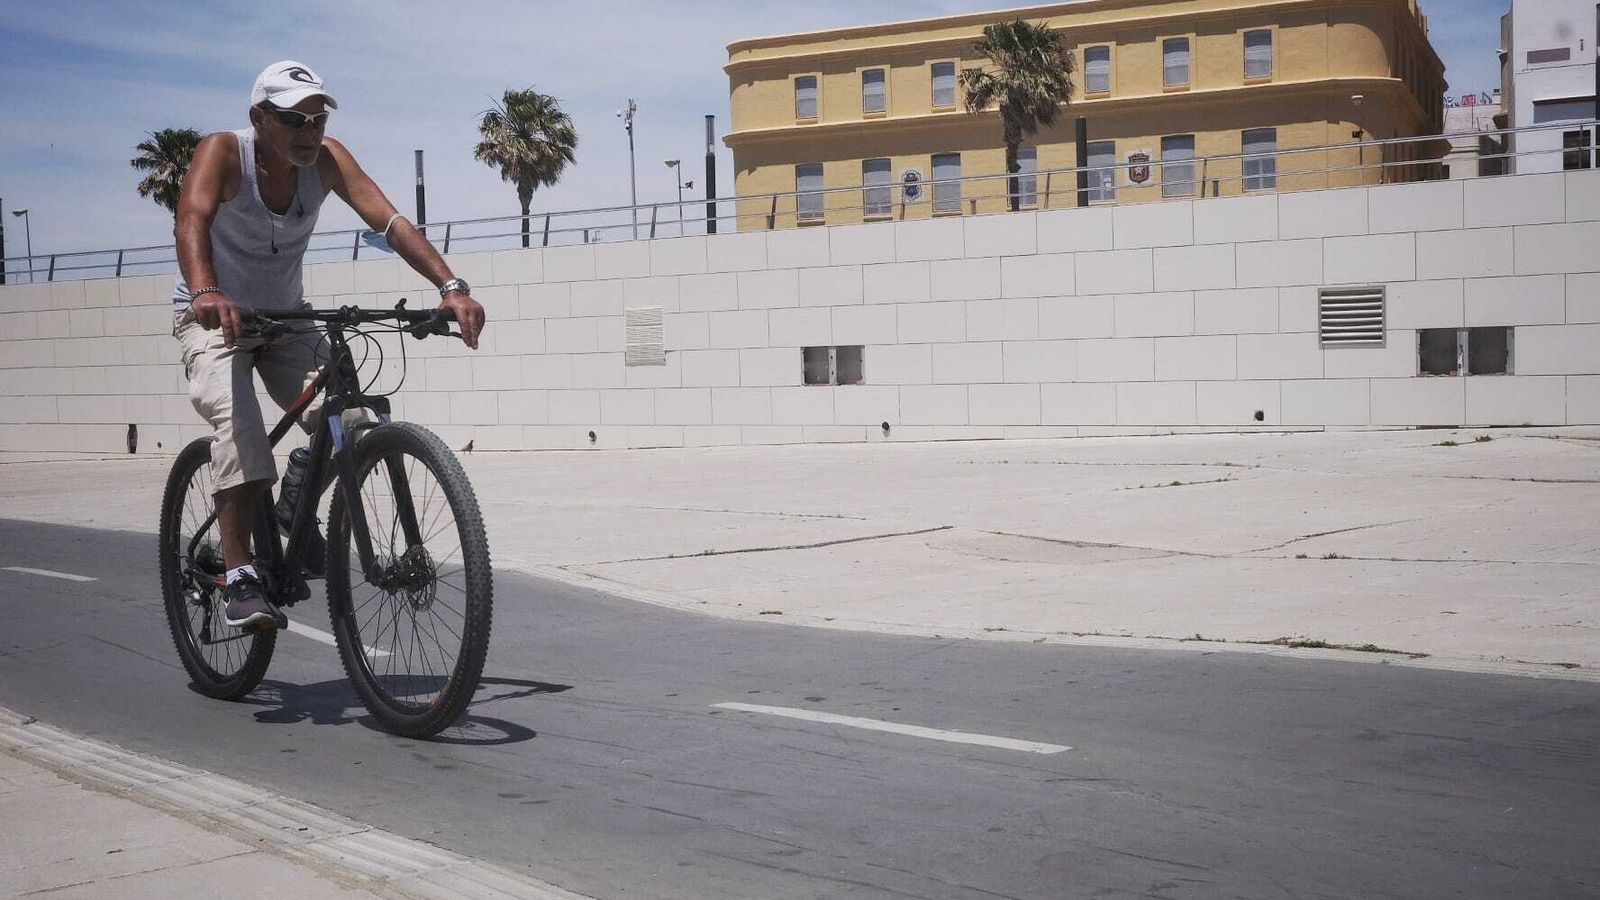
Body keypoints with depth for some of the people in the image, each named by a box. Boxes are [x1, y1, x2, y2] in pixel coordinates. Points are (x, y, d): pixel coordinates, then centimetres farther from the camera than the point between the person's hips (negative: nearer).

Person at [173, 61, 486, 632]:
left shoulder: (326, 158, -13)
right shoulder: (223, 152, -22)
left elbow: (389, 221, -25)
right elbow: (192, 220, -40)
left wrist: (450, 287, -39)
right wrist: (205, 293, -60)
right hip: (214, 319, -4)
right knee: (239, 425, -30)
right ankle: (239, 579, -28)